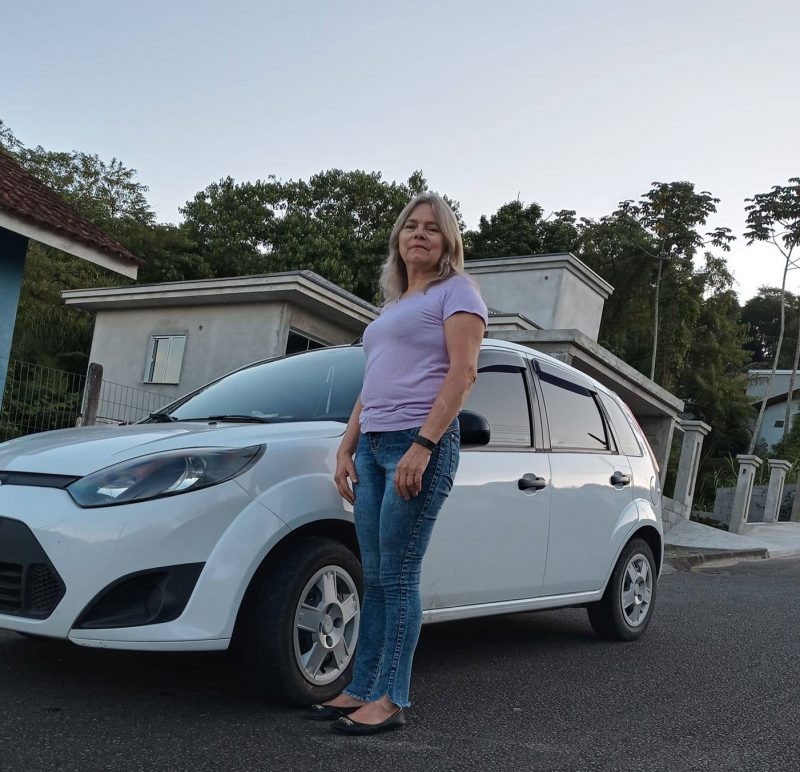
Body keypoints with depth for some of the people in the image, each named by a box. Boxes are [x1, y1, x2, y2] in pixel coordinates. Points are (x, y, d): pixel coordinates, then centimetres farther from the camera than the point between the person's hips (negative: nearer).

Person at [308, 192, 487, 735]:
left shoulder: (456, 292, 2)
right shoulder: (393, 305, 24)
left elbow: (463, 374, -11)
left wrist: (422, 446, -20)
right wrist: (347, 447, 15)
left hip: (421, 444, -7)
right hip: (373, 446, 7)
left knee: (397, 577, -7)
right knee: (375, 577, 7)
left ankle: (391, 699, 1)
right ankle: (362, 690, 13)